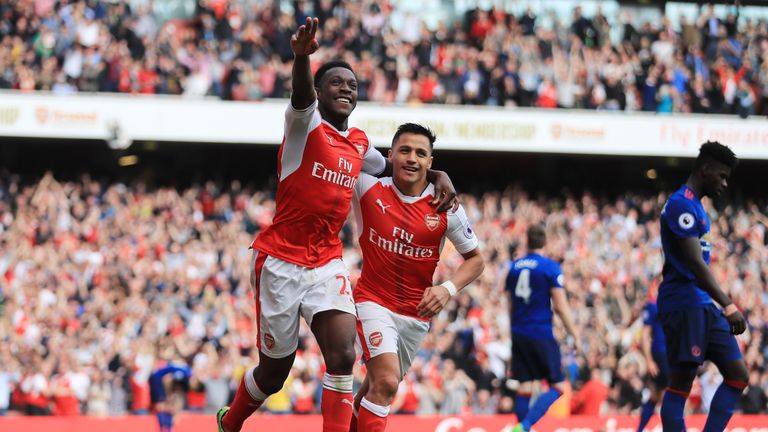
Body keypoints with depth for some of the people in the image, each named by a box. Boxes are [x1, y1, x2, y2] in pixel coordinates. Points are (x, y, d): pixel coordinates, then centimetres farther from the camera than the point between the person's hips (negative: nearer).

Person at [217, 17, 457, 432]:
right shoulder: (305, 124, -7)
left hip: (327, 264, 5)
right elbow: (302, 95, -31)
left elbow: (390, 168, 32)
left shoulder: (359, 144, 11)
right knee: (274, 372, 8)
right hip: (280, 262, -5)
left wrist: (437, 175, 12)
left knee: (343, 358, -18)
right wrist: (301, 56, -55)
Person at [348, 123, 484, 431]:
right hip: (374, 301, -3)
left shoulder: (446, 208, -5)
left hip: (417, 313, 3)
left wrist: (448, 289, -13)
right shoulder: (368, 189, -8)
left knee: (377, 386, 16)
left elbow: (475, 259, 4)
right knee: (386, 380, -25)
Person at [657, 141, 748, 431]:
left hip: (704, 306, 10)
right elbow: (695, 263, -22)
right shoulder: (682, 205, -14)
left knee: (737, 374, 4)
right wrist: (728, 306, -25)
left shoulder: (694, 206, 18)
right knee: (680, 383, -7)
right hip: (684, 305, -10)